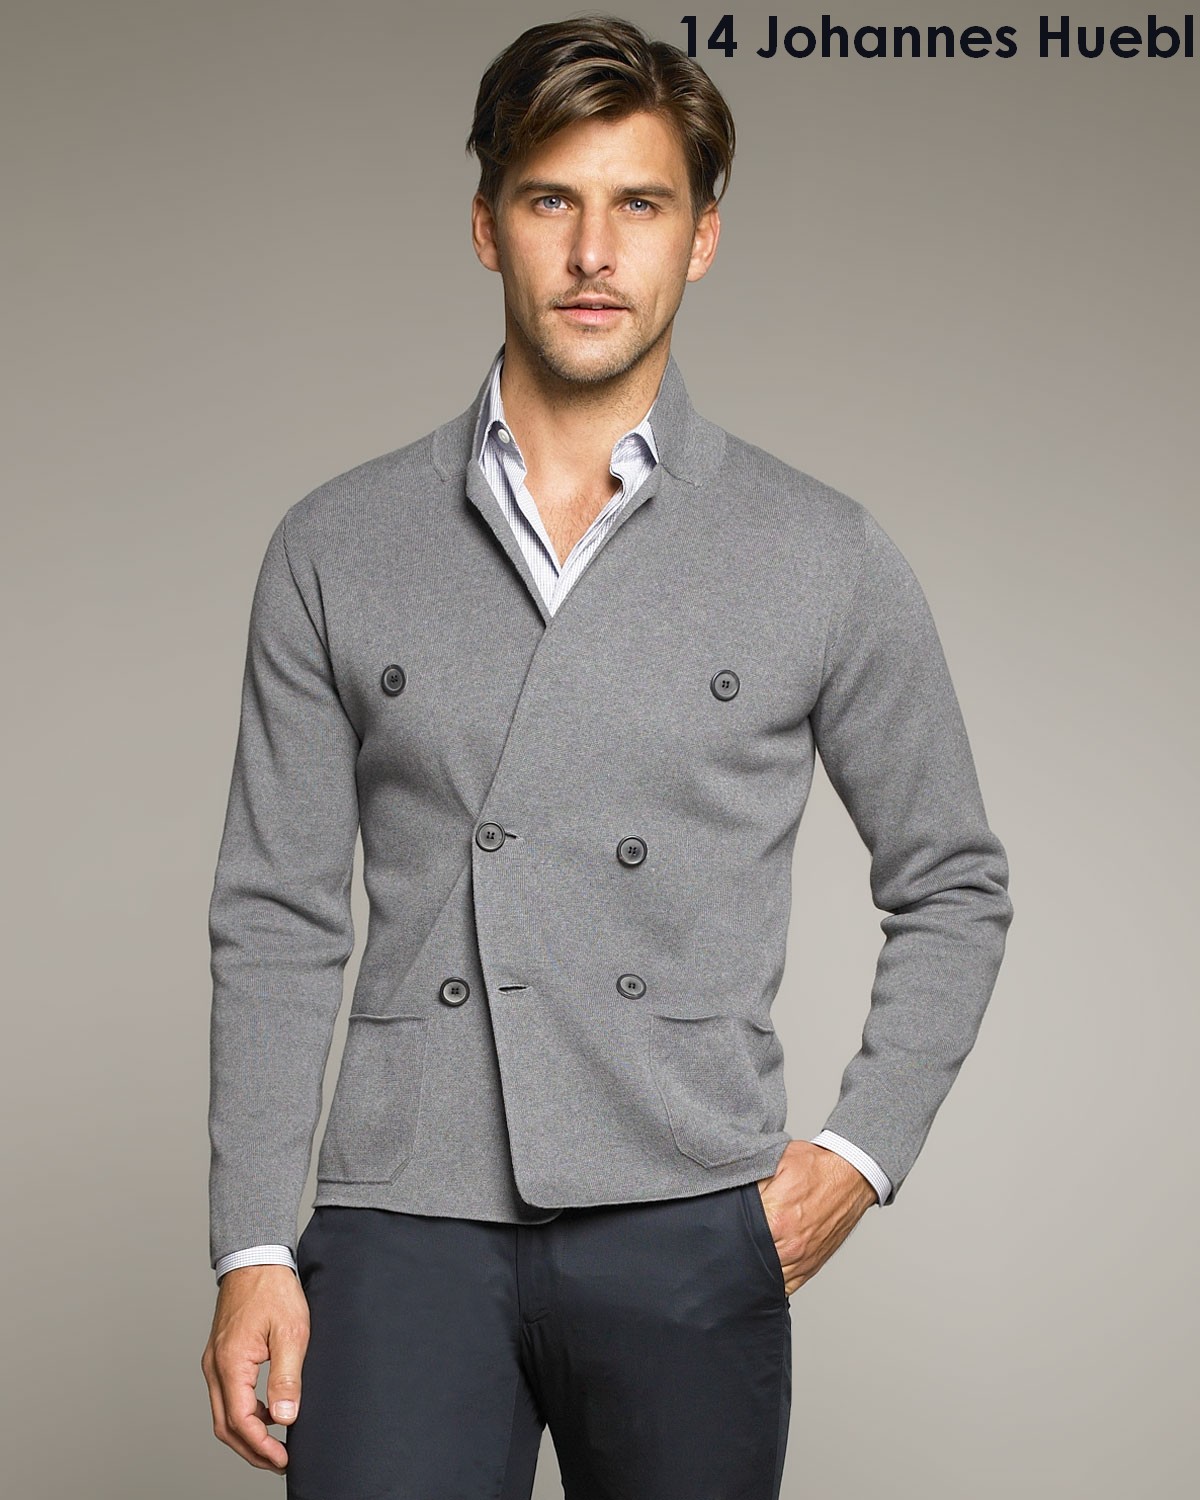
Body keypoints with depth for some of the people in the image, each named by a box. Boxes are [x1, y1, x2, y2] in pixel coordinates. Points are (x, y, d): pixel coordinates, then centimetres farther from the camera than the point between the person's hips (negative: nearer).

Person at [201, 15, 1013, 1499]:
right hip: (404, 1223, 0)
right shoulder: (334, 551, 7)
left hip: (688, 1228, 0)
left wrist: (859, 1152, 3)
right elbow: (277, 921, 7)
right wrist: (252, 1250, 1)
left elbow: (952, 889, 14)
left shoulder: (826, 559, 5)